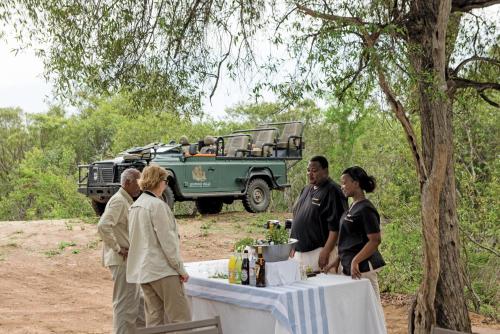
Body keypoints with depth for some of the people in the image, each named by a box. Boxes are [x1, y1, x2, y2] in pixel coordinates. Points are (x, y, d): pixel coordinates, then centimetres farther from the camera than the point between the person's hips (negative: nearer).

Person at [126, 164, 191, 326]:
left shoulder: (135, 206, 13)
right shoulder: (157, 205, -13)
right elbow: (167, 241, -16)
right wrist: (181, 269, -9)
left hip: (142, 270, 9)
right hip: (162, 270, -9)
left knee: (154, 319, 11)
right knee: (181, 318, -4)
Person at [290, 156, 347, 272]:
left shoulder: (332, 191, -12)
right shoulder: (306, 189, 15)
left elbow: (335, 227, -18)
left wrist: (326, 252, -21)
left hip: (318, 251, -8)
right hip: (299, 251, 8)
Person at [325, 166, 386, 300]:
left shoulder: (365, 209, -14)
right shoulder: (353, 207, 14)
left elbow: (375, 240, -20)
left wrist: (355, 261, -24)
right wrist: (338, 259, 18)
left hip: (362, 268, -9)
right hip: (349, 266, 9)